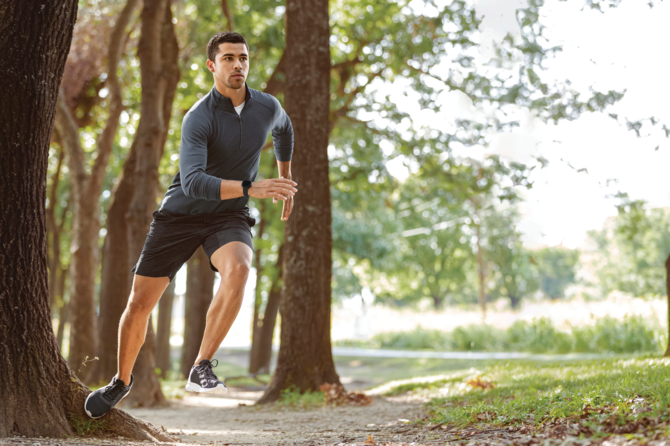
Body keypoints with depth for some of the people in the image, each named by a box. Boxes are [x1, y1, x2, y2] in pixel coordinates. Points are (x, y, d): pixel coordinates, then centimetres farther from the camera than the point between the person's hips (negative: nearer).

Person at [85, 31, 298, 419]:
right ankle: (122, 381, 27)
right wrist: (252, 189, -45)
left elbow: (284, 129, 24)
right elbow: (193, 182, -36)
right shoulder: (199, 118, -21)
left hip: (229, 217, 2)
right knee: (140, 301, -1)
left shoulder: (267, 107, -4)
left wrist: (284, 179, 29)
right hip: (182, 213, -2)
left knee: (238, 270, -33)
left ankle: (202, 369, -25)